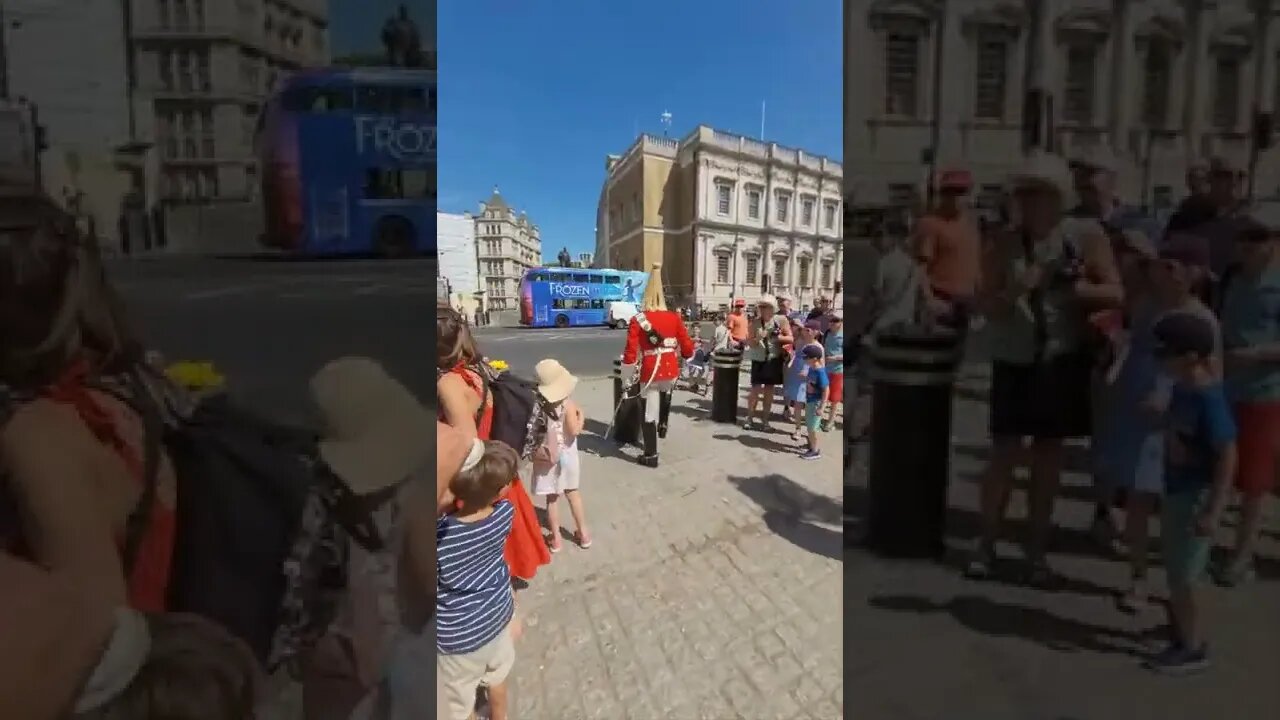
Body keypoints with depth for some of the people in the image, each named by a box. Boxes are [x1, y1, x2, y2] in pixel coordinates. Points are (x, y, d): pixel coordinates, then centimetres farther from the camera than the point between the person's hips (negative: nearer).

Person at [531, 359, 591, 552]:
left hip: (546, 458, 0)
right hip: (566, 456, 0)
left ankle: (556, 538, 20)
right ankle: (583, 533, 28)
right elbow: (574, 431, -22)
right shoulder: (568, 404, -16)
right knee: (573, 494, 17)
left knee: (552, 498, 11)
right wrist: (581, 417, -6)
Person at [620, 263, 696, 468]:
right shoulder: (674, 318, -2)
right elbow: (687, 347, 2)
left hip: (649, 372, -4)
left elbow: (630, 352, -13)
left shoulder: (637, 320, -10)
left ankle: (651, 456, 13)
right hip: (671, 370, 4)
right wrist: (687, 356, 23)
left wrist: (627, 376, -3)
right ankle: (663, 426, 53)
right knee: (665, 396, 37)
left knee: (649, 413, 7)